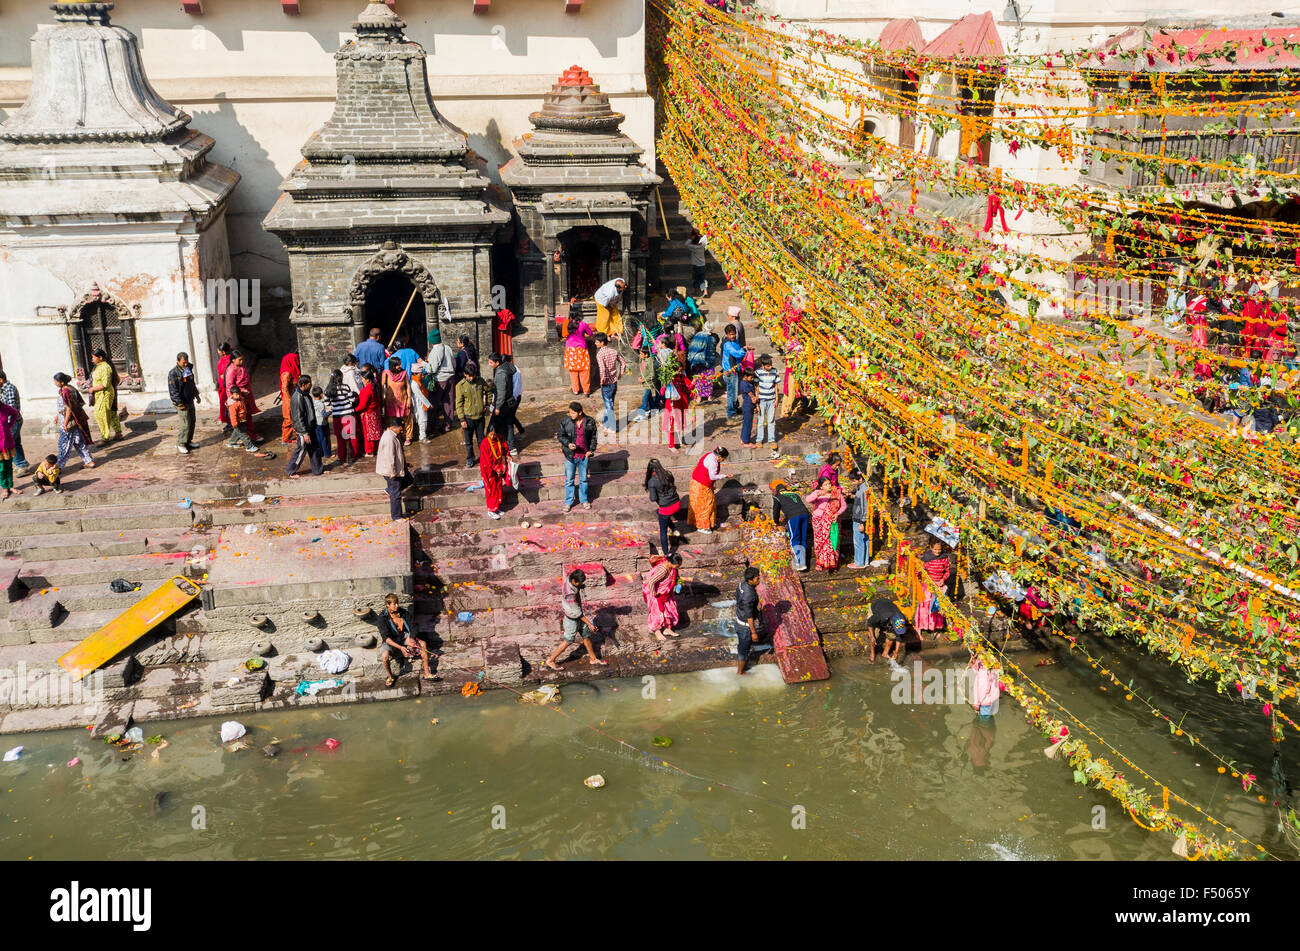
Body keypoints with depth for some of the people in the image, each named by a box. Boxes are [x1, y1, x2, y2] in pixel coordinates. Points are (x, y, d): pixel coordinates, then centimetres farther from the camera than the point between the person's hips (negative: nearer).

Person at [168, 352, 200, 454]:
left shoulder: (188, 369, 9)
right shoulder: (173, 373, -16)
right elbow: (173, 390, -17)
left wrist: (196, 394, 24)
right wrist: (179, 403, -19)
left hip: (190, 400, 8)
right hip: (182, 403, -8)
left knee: (191, 422, 13)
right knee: (184, 424, -10)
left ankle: (188, 441, 25)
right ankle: (180, 445, -3)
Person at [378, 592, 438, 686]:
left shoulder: (404, 613, -8)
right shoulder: (383, 618, -19)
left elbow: (412, 628, -4)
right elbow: (386, 638, -24)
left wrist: (412, 639, -27)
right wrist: (400, 647, -35)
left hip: (404, 637, 4)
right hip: (390, 641, -4)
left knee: (422, 643, -16)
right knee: (385, 655, -33)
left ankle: (427, 674, -8)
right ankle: (391, 677, -3)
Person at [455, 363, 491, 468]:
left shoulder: (481, 381, -4)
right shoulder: (460, 385, -11)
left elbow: (488, 391, 16)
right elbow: (459, 404, -8)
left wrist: (487, 405, 10)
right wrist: (462, 419, -11)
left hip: (480, 416, 2)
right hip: (468, 418, -2)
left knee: (481, 439, 15)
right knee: (468, 441, 9)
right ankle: (470, 459, 23)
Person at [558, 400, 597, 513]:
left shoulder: (590, 422, -5)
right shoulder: (565, 421, -8)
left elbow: (593, 437, 5)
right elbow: (560, 435, 1)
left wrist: (591, 450, -5)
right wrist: (568, 444, -16)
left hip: (584, 456, 1)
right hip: (570, 456, -1)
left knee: (583, 479, 14)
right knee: (569, 480, 6)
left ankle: (584, 500, 31)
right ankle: (568, 502, 18)